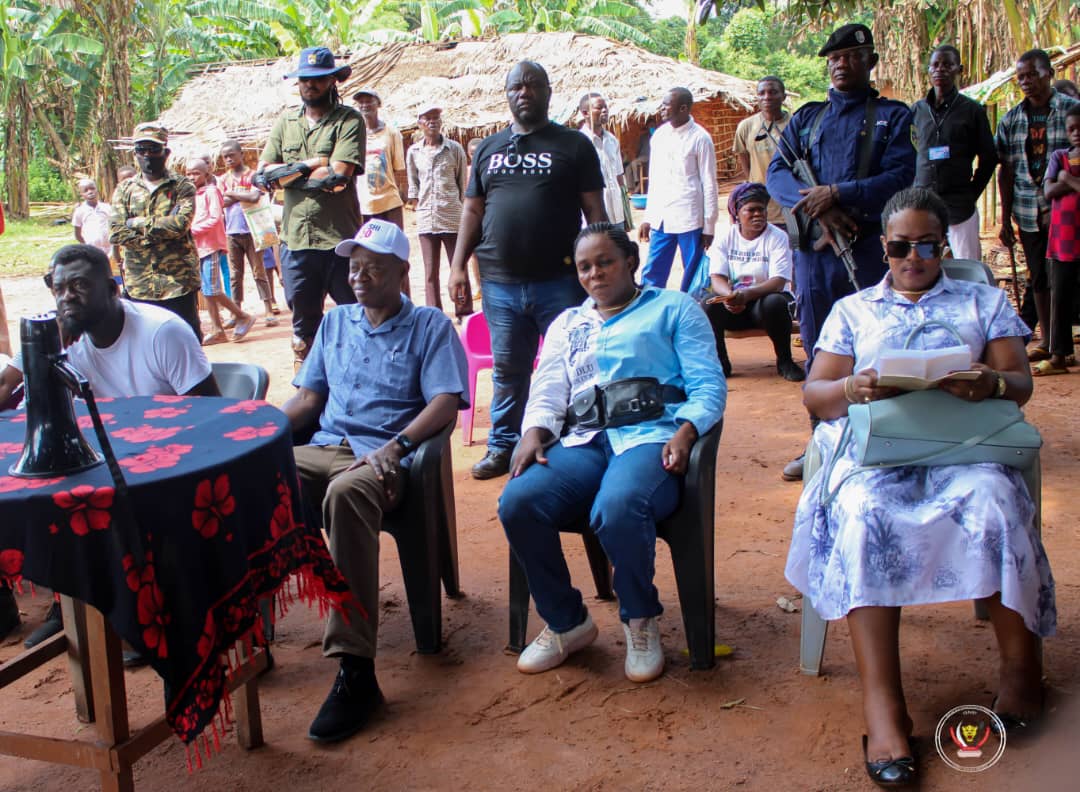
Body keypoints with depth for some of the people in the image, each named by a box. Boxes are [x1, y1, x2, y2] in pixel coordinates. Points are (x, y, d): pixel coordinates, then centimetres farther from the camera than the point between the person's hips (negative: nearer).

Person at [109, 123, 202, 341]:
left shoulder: (182, 187, 1)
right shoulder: (124, 190, 10)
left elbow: (181, 223, -17)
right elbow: (116, 233, -3)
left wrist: (140, 223, -9)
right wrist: (162, 228, -11)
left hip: (179, 282, -3)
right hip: (138, 285, 3)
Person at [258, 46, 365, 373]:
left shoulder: (349, 120, -3)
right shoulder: (285, 122, 12)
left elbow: (339, 174, -17)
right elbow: (262, 176, 3)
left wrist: (288, 172, -7)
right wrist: (309, 166, -9)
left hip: (340, 239, -5)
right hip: (295, 239, 5)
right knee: (303, 324, 15)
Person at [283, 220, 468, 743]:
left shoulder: (430, 326, 9)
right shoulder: (334, 323, 25)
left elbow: (446, 401, -4)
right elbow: (308, 395, 21)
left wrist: (395, 446, -20)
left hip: (383, 456, -5)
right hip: (325, 448, 5)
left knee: (346, 493, -41)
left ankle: (356, 670, -40)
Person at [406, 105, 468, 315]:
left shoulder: (454, 148, 2)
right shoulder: (414, 152, 9)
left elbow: (463, 182, 7)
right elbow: (413, 183, 16)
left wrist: (460, 208, 6)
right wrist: (417, 205, 9)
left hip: (452, 217, -2)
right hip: (425, 219, 2)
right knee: (430, 272, 4)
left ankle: (464, 314, 7)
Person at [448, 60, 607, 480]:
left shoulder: (573, 145, 5)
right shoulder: (489, 148, 16)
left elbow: (595, 211, 1)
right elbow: (472, 210, 16)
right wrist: (458, 265, 8)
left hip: (559, 282, -3)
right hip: (499, 283, 3)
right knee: (507, 370, 12)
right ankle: (503, 445, 24)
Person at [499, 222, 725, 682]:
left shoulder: (674, 309, 16)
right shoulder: (566, 325, 30)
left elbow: (709, 385, 5)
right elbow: (548, 392, 18)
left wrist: (685, 433, -15)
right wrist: (534, 432, -4)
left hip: (650, 437, -4)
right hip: (583, 442, 4)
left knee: (617, 508, -38)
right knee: (517, 502, -26)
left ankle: (641, 621, -8)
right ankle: (566, 622, -4)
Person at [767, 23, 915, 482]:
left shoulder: (892, 116, 7)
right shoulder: (806, 117, 16)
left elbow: (900, 177, -8)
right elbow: (777, 172, 2)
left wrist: (836, 194, -18)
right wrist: (817, 210, -15)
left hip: (866, 245, -3)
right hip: (812, 248, 3)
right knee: (817, 352, 9)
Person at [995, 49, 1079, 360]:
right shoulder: (1011, 120, 6)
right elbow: (1006, 170, 7)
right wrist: (1005, 220, 5)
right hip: (1029, 214, 3)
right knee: (1039, 277, 10)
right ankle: (1046, 339, 22)